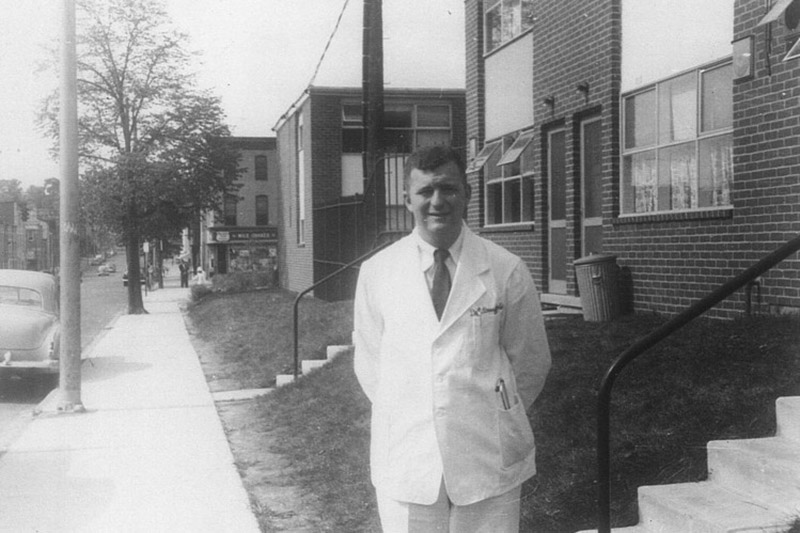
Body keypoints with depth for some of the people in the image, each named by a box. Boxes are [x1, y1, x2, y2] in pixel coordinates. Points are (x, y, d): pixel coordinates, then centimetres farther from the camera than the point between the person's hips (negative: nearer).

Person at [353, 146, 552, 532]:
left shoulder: (507, 270, -2)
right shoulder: (376, 273, 1)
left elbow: (531, 362, 8)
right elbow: (369, 364, 9)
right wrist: (411, 418, 8)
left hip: (489, 458, 0)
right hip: (405, 462, 1)